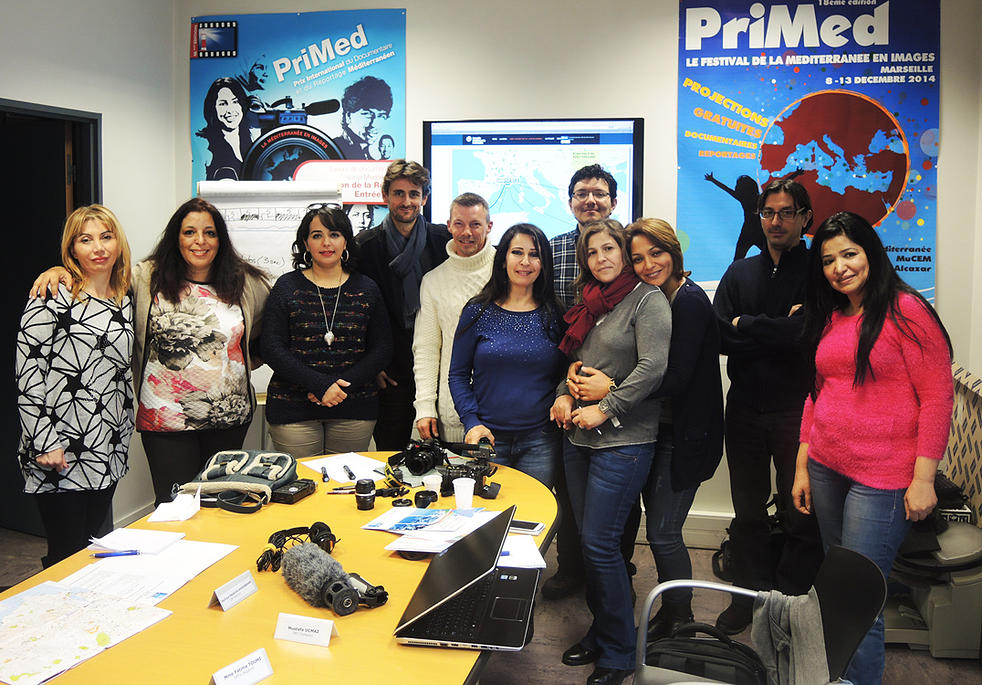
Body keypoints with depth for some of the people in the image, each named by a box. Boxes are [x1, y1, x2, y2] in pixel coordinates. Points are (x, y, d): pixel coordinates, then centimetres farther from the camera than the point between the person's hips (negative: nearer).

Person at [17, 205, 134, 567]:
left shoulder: (124, 300, 11)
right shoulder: (53, 298, -9)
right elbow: (27, 372, -13)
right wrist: (45, 442, -16)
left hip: (107, 453, 6)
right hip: (59, 455, -6)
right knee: (69, 556, 1)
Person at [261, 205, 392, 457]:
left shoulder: (366, 289, 8)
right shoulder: (287, 286, 3)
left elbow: (382, 348, 4)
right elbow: (272, 350, -4)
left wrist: (340, 385, -11)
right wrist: (321, 385, -15)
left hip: (354, 411, 2)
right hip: (293, 408, -1)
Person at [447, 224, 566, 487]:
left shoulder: (554, 316, 6)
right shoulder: (478, 312, 2)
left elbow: (565, 374, 13)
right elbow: (458, 375, 4)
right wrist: (471, 422, -7)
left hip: (540, 443, 1)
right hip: (488, 438, -1)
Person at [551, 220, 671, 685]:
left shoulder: (647, 299, -7)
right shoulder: (588, 305, 15)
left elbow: (652, 367, -16)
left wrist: (605, 410, -16)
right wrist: (563, 395, 3)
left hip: (623, 441, -7)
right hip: (579, 438, 8)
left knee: (600, 543, -6)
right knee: (587, 539, 13)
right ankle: (599, 632, 29)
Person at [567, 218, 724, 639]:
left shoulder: (689, 301, -16)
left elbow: (677, 378, -23)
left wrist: (610, 388, -25)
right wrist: (578, 372, -14)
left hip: (685, 435, -8)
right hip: (657, 430, 8)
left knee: (662, 532, -2)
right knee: (659, 528, 15)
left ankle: (681, 624, 18)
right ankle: (670, 616, 32)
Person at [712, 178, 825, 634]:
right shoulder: (740, 273, 10)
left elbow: (807, 334, -20)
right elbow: (718, 336, -2)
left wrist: (745, 325, -9)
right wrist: (777, 330, -13)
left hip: (798, 411, -4)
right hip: (745, 408, 4)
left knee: (801, 514, 5)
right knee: (748, 512, 14)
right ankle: (750, 597, 29)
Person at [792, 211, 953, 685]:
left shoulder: (906, 311, -8)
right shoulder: (829, 319, 12)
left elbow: (937, 399, -10)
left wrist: (923, 479, -13)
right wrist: (802, 467, 14)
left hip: (882, 479, -6)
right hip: (826, 468, 7)